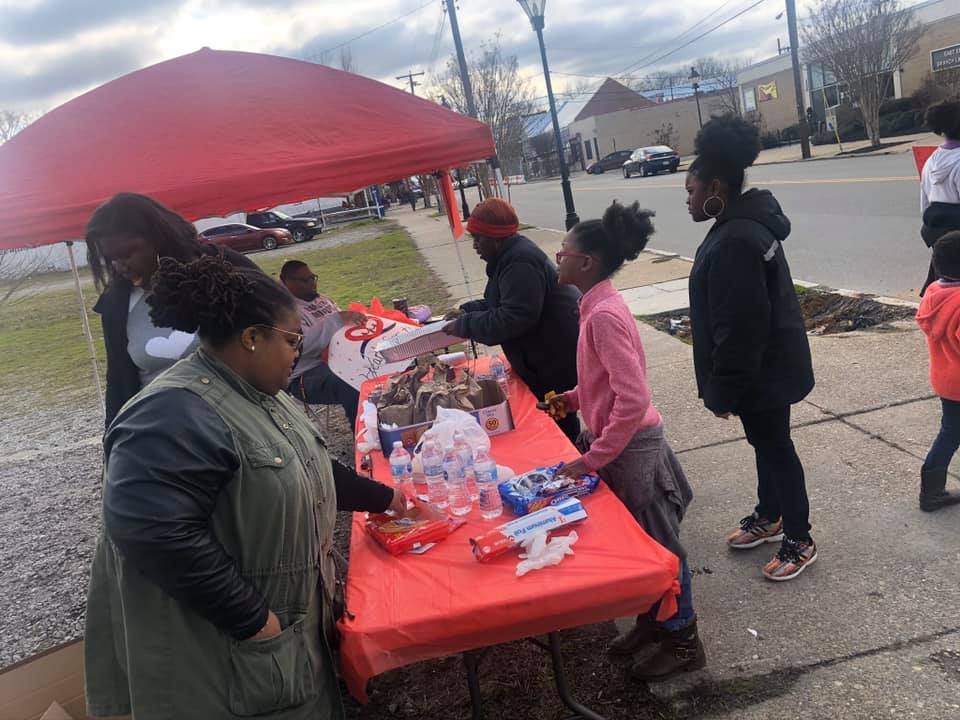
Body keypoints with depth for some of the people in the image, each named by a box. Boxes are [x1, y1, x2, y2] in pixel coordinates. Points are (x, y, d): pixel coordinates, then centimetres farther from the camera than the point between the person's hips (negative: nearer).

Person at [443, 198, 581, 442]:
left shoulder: (520, 262, -23)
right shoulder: (510, 256, 12)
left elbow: (514, 318, -29)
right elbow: (502, 303, 23)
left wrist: (465, 325, -20)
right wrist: (467, 311, 8)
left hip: (559, 360, -11)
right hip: (546, 360, 11)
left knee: (560, 424, -1)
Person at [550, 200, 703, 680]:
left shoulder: (603, 314, -25)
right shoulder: (598, 304, 5)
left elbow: (633, 400, -29)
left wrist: (593, 458, -24)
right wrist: (575, 399, 7)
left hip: (630, 447, -9)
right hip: (617, 441, 9)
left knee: (657, 546, 9)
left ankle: (683, 643, 29)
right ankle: (652, 621, 42)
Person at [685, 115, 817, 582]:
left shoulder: (736, 240, -27)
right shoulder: (744, 225, 7)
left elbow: (739, 327, -28)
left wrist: (723, 390, -21)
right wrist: (724, 383, 22)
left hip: (762, 371, -10)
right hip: (766, 366, 10)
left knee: (775, 447, 4)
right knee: (765, 442, 22)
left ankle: (800, 541, 21)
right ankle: (769, 517, 41)